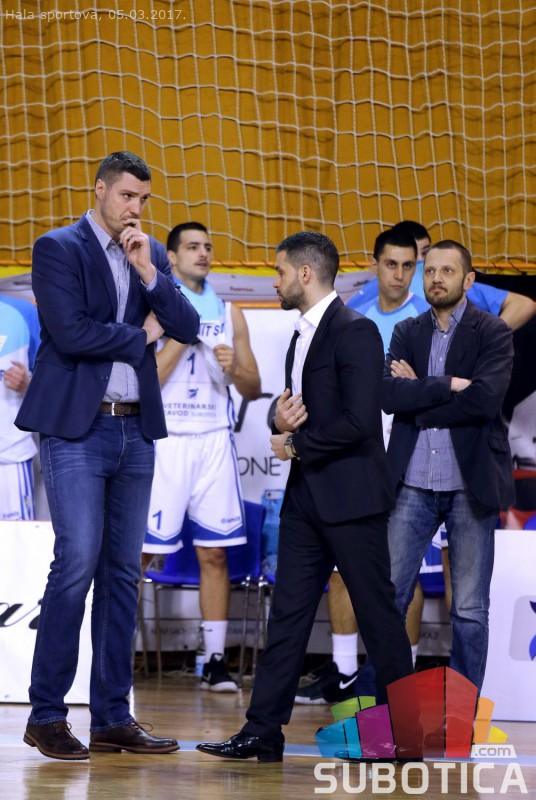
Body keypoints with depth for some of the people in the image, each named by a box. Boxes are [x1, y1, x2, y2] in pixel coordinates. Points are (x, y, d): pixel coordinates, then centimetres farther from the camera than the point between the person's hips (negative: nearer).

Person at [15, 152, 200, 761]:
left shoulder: (151, 254, 14)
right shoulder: (58, 248, -4)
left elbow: (187, 327, 5)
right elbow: (70, 332, -16)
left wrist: (148, 273, -7)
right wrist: (140, 335, -4)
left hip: (134, 430, 6)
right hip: (76, 429, -6)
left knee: (122, 571, 6)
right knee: (77, 563, -11)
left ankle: (112, 719, 10)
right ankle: (46, 715, -3)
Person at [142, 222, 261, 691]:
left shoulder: (229, 313, 12)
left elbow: (254, 390, 12)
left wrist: (234, 369, -8)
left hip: (214, 441, 3)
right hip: (163, 439, -3)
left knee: (215, 554, 3)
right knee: (139, 551, -6)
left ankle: (216, 662, 7)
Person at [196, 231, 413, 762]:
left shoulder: (355, 332, -13)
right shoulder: (302, 337, 17)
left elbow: (358, 420, -21)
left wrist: (296, 446, -10)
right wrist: (282, 420, -1)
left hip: (350, 497, -9)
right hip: (306, 496, 9)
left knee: (376, 613, -1)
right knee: (288, 613, 6)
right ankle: (263, 732, 7)